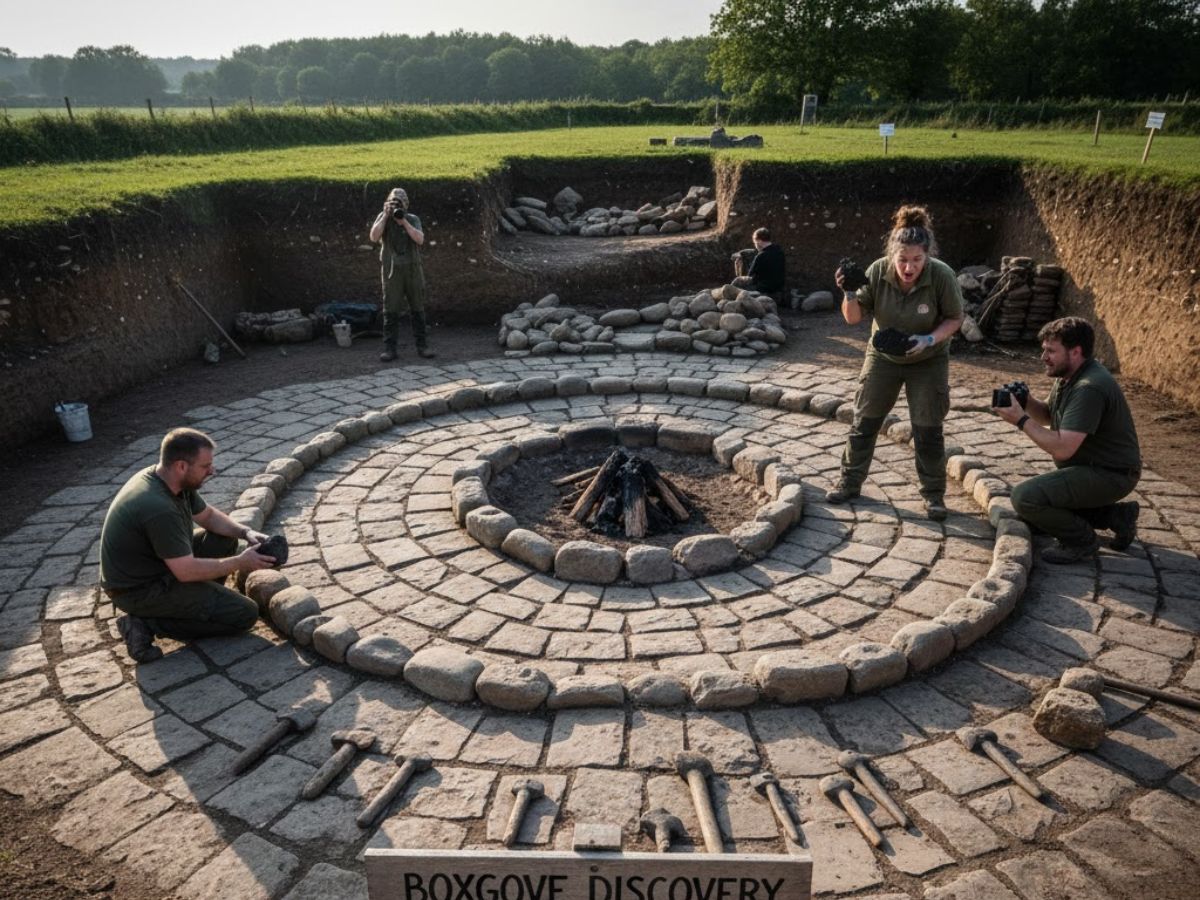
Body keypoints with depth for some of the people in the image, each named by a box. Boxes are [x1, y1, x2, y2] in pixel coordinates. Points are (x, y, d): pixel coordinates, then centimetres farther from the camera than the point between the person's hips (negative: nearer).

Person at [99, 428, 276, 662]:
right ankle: (148, 624, -8)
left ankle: (196, 603, 8)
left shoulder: (176, 481, -4)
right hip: (138, 591, -9)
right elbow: (187, 571, -28)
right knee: (244, 614, -11)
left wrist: (246, 532, -3)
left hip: (153, 564, 9)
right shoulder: (159, 508, -32)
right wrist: (241, 562, -19)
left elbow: (208, 516, 13)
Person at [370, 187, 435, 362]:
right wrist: (386, 215, -13)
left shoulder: (413, 219, 6)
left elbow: (420, 239, -11)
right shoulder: (383, 217, 3)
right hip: (392, 271, -1)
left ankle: (422, 346, 10)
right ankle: (389, 349, 0)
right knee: (391, 311, -3)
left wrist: (403, 221, -15)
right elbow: (374, 237, -13)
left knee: (418, 309, 5)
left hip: (413, 270, 2)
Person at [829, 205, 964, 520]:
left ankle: (934, 494, 18)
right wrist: (849, 295, -32)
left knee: (928, 430, 2)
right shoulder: (877, 271, -21)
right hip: (883, 356, 2)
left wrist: (930, 339, -28)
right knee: (864, 421, 6)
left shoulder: (942, 276, -25)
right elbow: (854, 318, -12)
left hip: (928, 362, -2)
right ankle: (850, 482, 22)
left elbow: (954, 319, -11)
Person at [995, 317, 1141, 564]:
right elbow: (1048, 416, 16)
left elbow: (1062, 449, -31)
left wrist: (1021, 420, -25)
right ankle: (1115, 515, 19)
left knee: (1025, 497, -25)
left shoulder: (1088, 388, -27)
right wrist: (1027, 401, -5)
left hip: (1110, 474, -11)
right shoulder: (1068, 375, 4)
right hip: (1090, 467, 11)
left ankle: (1081, 539, -2)